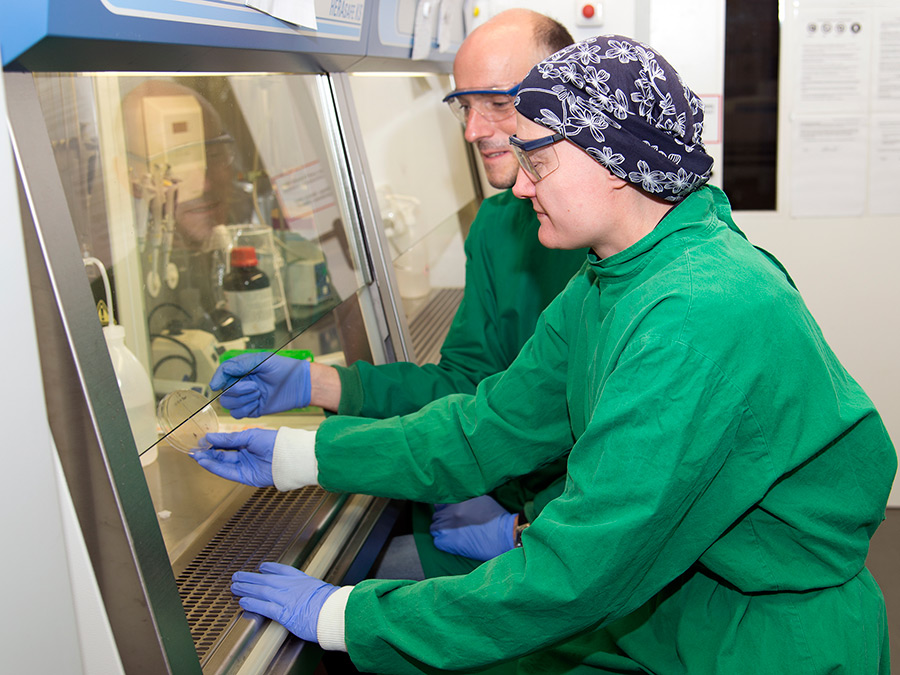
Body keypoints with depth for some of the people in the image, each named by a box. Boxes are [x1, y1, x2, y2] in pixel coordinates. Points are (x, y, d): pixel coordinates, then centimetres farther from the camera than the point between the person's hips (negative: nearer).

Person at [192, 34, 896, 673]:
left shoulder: (703, 319, -29)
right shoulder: (607, 284, 2)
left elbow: (578, 571, -29)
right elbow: (490, 428, 5)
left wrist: (345, 616, -22)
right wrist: (297, 453, 2)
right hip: (666, 593, 7)